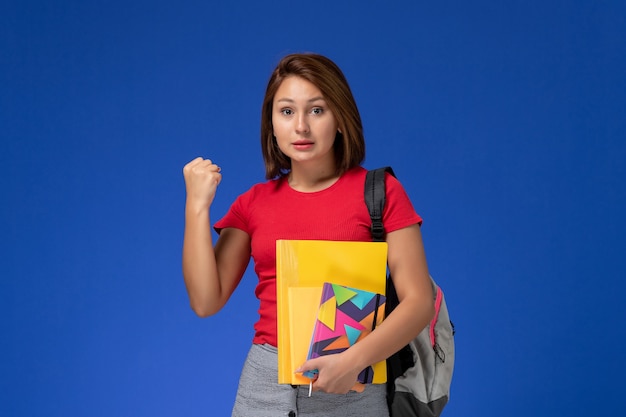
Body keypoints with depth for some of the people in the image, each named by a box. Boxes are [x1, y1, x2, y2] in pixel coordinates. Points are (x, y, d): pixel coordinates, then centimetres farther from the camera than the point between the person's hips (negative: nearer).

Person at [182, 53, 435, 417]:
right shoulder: (254, 202, 6)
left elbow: (419, 301, -8)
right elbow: (206, 301, 0)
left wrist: (354, 360, -21)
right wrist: (197, 206, -5)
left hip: (350, 387, -3)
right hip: (265, 383, 3)